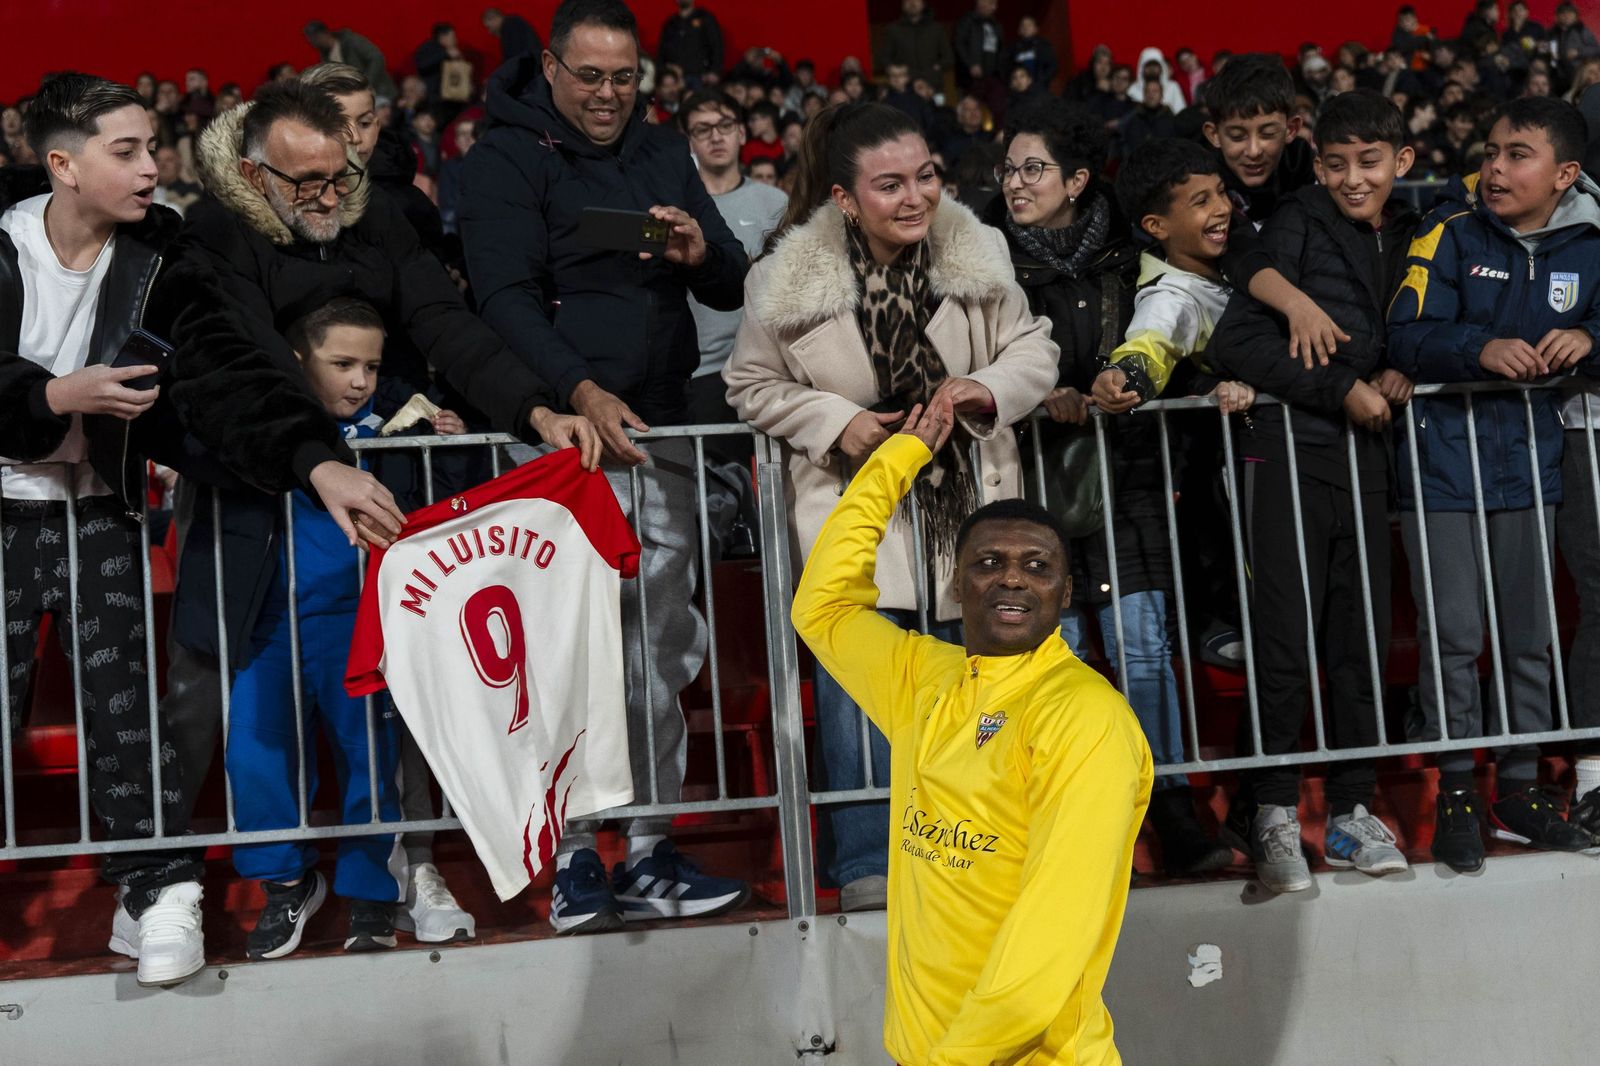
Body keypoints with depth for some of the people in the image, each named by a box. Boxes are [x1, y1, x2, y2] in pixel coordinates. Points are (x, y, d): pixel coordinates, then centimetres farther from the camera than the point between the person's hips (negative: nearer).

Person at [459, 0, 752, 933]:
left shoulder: (664, 154, 17)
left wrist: (701, 252, -8)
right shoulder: (505, 160, 1)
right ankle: (574, 863, 3)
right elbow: (509, 298, -11)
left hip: (661, 434, 6)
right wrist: (583, 392, -25)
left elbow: (734, 289, 16)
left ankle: (650, 856, 17)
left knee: (662, 651, 8)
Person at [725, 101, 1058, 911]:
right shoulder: (788, 281, -8)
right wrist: (836, 423, -12)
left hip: (964, 500, 3)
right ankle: (867, 864, 8)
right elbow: (752, 384, 2)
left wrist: (987, 389, -16)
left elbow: (1035, 350, 5)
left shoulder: (977, 254, -2)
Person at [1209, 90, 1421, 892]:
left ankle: (1352, 810, 18)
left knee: (1364, 637, 7)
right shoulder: (1296, 224, -4)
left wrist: (1396, 372, 3)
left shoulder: (1405, 236, 14)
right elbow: (1237, 339, -13)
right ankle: (1274, 816, 6)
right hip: (1288, 449, -5)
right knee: (1284, 641, -4)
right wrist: (1340, 389, -13)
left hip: (1364, 452, 6)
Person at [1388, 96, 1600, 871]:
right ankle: (1455, 790, 12)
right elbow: (1407, 337, -13)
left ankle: (1519, 785, 25)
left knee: (1532, 632, 11)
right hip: (1444, 456, -3)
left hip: (1531, 458, 4)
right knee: (1452, 634, -2)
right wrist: (1482, 349, -30)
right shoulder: (1451, 233, -6)